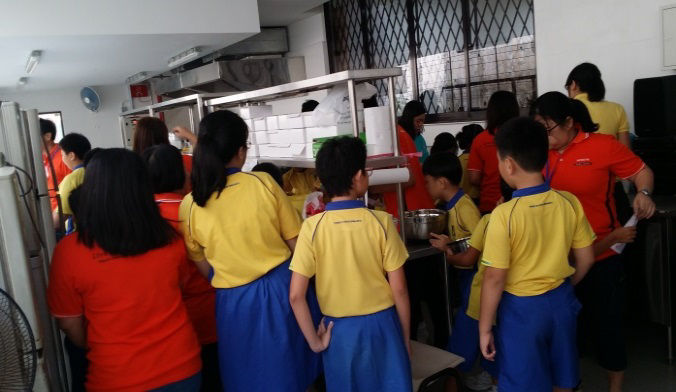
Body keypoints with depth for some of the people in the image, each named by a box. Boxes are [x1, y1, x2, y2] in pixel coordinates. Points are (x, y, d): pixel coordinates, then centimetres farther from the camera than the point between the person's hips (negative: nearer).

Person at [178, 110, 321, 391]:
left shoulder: (189, 205, -8)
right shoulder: (263, 183, -12)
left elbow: (204, 269, 2)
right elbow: (296, 243, -4)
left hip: (234, 300, 1)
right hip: (281, 287, -1)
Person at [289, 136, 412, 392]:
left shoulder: (312, 227, -12)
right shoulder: (381, 221, -12)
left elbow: (296, 296, -13)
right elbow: (399, 289, -8)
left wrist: (314, 341, -1)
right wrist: (406, 337, 6)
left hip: (340, 330, 1)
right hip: (381, 325, 0)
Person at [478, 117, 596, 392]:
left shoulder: (504, 214, -22)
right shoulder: (569, 202, -7)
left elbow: (495, 278, -18)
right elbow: (586, 259, 3)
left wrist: (484, 328, -7)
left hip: (521, 308, -5)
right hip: (562, 301, 6)